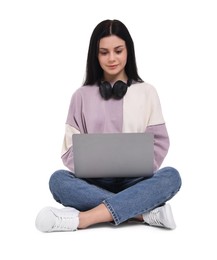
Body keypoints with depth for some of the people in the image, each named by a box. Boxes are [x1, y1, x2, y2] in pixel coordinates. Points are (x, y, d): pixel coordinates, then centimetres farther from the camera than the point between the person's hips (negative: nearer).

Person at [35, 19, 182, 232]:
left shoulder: (146, 92, 8)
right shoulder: (82, 95, 8)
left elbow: (159, 143, 4)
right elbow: (71, 147, 4)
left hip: (134, 181, 0)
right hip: (94, 182, 0)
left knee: (170, 176, -31)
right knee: (58, 180, -30)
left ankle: (82, 218, -37)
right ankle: (147, 212, -31)